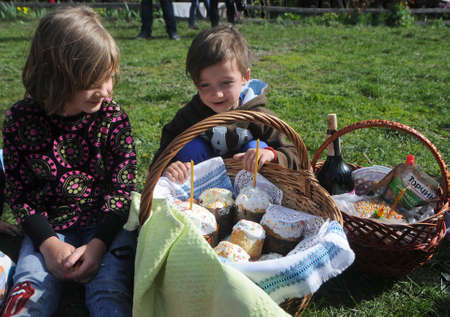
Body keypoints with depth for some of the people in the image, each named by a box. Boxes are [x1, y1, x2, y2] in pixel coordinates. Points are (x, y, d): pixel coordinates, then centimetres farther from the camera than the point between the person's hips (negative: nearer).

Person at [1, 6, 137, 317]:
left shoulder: (113, 116, -8)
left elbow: (122, 184, -6)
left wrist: (98, 243, -16)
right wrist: (47, 242, -11)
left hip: (106, 223, -1)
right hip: (49, 225, 2)